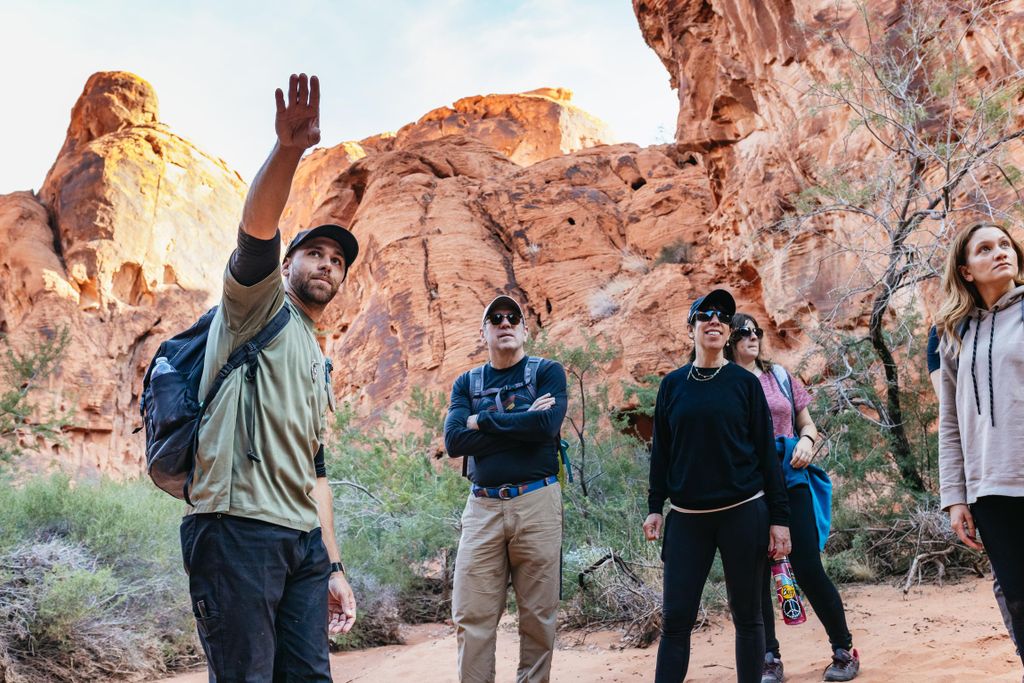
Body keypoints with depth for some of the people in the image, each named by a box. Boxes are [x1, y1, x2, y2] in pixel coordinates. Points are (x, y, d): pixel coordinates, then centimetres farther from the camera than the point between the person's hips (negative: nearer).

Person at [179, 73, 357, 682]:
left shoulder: (320, 367, 27)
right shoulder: (259, 305, 7)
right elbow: (256, 230, -16)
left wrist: (334, 567, 18)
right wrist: (288, 149, -32)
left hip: (304, 541, 8)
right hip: (238, 526, -7)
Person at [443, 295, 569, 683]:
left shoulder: (547, 372, 5)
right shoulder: (466, 383, 13)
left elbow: (547, 425, -15)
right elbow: (454, 442, -4)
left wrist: (482, 421, -7)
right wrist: (522, 423, -10)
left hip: (536, 502, -2)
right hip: (482, 506, 2)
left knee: (538, 615, 4)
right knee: (471, 618, 0)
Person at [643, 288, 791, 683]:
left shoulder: (745, 383, 2)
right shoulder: (672, 384, 6)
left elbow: (766, 452, 1)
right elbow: (661, 450, 10)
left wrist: (779, 518, -3)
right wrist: (655, 507, 5)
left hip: (743, 513, -1)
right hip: (687, 517, 1)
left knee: (747, 617, 7)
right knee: (675, 620, 0)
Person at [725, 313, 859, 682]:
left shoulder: (780, 377, 9)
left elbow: (807, 423, 16)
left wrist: (806, 440, -5)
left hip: (790, 483, 1)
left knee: (809, 569, 0)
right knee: (756, 576, 4)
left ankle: (844, 651, 16)